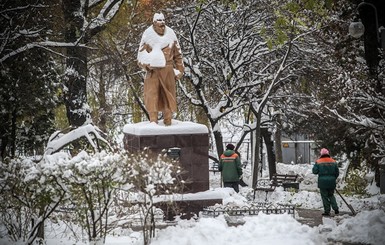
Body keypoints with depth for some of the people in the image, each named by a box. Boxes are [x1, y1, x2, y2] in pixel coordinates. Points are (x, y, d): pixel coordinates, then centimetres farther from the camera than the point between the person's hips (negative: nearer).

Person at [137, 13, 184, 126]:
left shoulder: (170, 34, 3)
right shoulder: (147, 36, -4)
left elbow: (177, 54, 12)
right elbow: (141, 55, 0)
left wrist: (179, 70, 10)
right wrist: (146, 65, -18)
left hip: (168, 70, 2)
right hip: (153, 70, -2)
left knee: (168, 95, 4)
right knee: (152, 96, -10)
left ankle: (168, 121, 10)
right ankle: (153, 121, -11)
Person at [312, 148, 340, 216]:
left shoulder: (318, 162, -6)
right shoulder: (333, 162, 4)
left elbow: (314, 171, -6)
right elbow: (337, 173, 7)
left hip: (322, 183, -3)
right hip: (331, 182, 3)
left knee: (325, 197, 4)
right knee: (331, 195, 19)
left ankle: (327, 211, 5)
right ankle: (335, 209, 10)